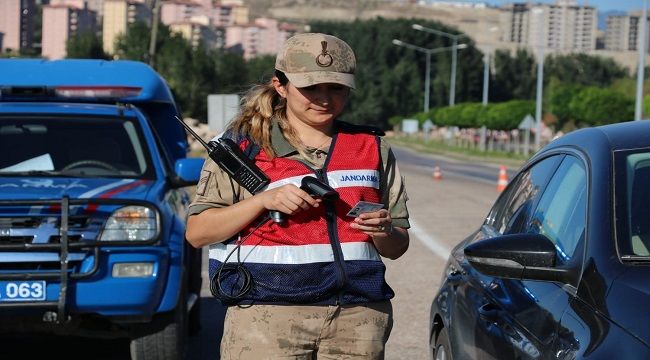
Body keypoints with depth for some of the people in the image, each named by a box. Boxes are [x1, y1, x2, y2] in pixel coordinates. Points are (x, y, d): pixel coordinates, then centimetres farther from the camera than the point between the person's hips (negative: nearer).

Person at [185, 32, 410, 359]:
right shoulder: (242, 145, 6)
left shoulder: (372, 149, 15)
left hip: (357, 318, 3)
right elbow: (197, 233, 0)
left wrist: (383, 231, -6)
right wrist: (264, 200, -12)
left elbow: (397, 247, 18)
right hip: (266, 314, -3)